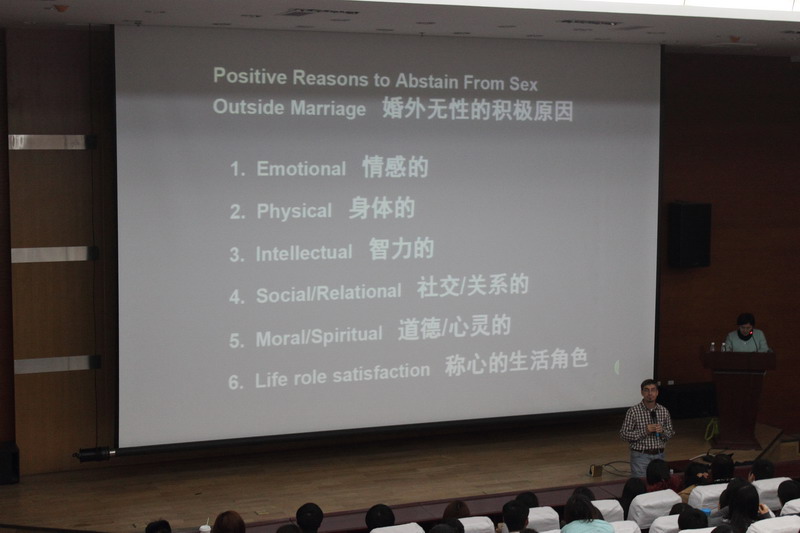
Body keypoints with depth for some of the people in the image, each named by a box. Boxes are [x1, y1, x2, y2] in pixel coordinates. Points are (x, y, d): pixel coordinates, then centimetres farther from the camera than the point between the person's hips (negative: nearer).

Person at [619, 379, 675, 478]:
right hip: (640, 456, -4)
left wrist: (662, 431, -11)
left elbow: (670, 434, 11)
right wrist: (644, 431, -19)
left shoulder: (664, 411, 4)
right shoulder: (633, 411, -8)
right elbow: (623, 434, -9)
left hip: (659, 455, 4)